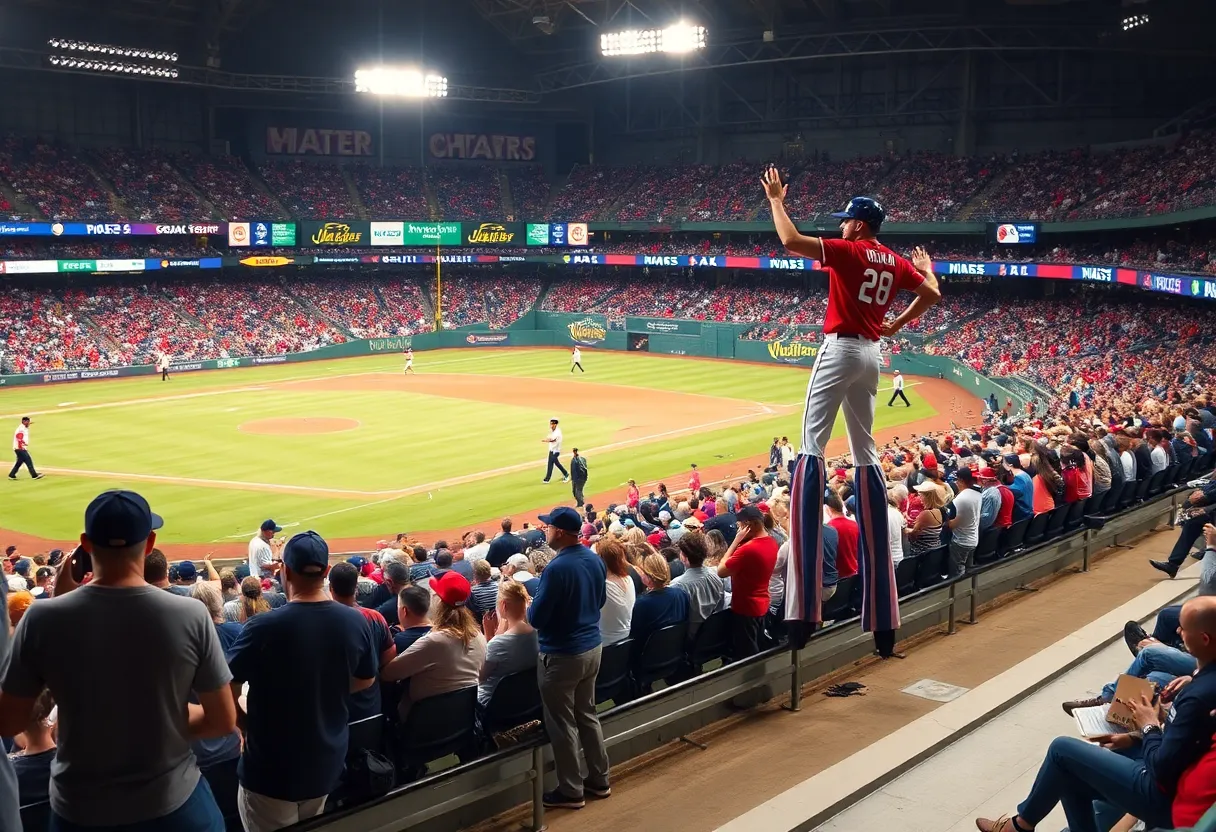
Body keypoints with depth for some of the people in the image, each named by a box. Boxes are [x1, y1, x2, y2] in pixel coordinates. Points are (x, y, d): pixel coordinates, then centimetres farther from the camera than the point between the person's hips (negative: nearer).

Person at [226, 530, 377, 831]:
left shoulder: (264, 627, -24)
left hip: (271, 770, -4)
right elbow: (365, 680, 8)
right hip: (327, 764, 4)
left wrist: (247, 724, 4)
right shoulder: (355, 622, -9)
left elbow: (227, 690, -14)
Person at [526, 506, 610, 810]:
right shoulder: (595, 560, 0)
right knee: (587, 715, 21)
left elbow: (536, 618, -20)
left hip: (561, 656, -8)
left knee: (562, 724, 6)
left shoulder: (557, 568, -25)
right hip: (591, 648, 8)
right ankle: (599, 780, 30)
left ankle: (571, 791, 15)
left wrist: (531, 604, 0)